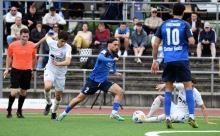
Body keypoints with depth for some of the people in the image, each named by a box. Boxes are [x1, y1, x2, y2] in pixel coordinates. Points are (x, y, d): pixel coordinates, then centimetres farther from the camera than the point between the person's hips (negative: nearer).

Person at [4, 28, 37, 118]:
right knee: (14, 92, -10)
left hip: (27, 71, 2)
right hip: (16, 70, -2)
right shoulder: (13, 45, -5)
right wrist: (7, 69, 7)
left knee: (23, 92, 8)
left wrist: (33, 69, 17)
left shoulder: (32, 46, -1)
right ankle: (9, 110, 9)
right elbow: (9, 57, 9)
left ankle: (19, 111, 23)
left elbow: (33, 58, 14)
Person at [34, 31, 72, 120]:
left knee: (58, 96, 8)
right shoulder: (51, 43, -13)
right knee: (47, 87, -29)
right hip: (50, 70, 0)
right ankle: (48, 103, 1)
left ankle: (54, 112, 34)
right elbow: (46, 37, 12)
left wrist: (57, 63, -47)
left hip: (60, 74, 0)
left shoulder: (67, 48, -21)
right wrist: (38, 43, 27)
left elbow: (67, 62, -34)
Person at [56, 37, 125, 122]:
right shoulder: (105, 52, -17)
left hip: (103, 81, 6)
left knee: (120, 91, -12)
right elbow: (100, 57, -45)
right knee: (80, 98, 1)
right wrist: (112, 60, -52)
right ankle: (64, 114, 19)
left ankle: (114, 113, -12)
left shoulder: (114, 55, 5)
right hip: (94, 80, -6)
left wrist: (115, 72, 20)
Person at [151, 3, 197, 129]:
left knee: (168, 89, 9)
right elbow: (191, 42, -9)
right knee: (188, 86, 6)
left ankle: (167, 118, 4)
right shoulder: (185, 25, 0)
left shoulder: (164, 25, 9)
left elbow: (155, 44, 6)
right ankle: (191, 117, -2)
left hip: (168, 61, 2)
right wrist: (191, 39, 15)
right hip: (182, 60, -2)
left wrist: (155, 60, 14)